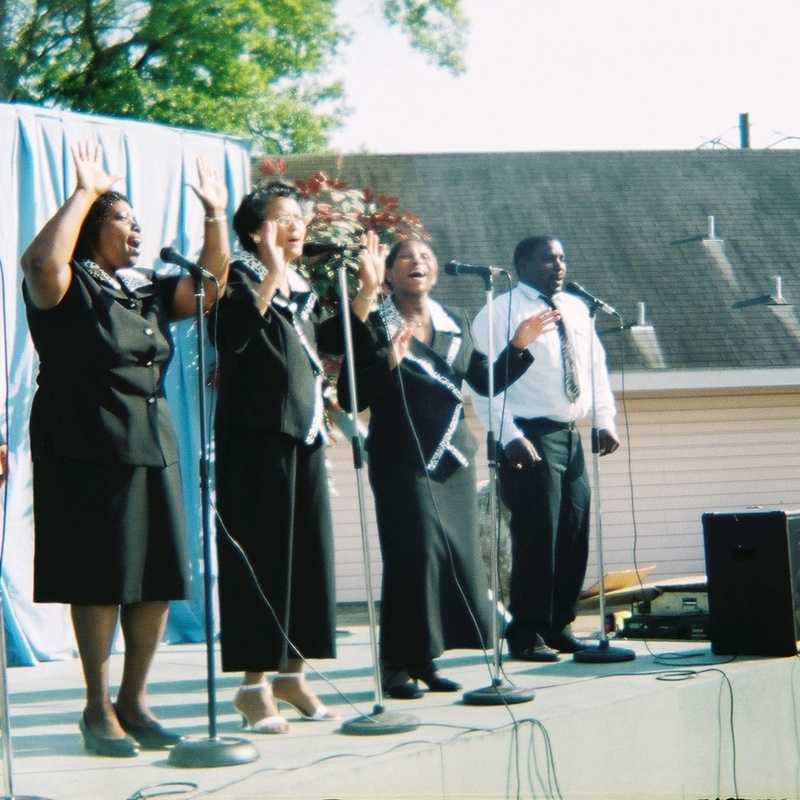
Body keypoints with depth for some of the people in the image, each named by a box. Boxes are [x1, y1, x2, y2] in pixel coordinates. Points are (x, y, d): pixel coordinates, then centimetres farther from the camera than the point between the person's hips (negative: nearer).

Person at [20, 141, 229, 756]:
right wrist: (85, 193, -20)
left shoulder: (148, 290, 16)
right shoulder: (69, 286, -4)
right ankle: (99, 708, 5)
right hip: (87, 449, -6)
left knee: (157, 579, 4)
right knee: (100, 580, -3)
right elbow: (42, 261, -25)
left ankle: (134, 700, 15)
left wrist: (215, 215, 2)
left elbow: (211, 281, 11)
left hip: (151, 446, 6)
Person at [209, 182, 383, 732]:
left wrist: (369, 288, 19)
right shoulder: (242, 278, -5)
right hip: (256, 434, -7)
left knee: (307, 554, 8)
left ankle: (291, 672, 17)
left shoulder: (302, 289, 16)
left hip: (303, 434, 7)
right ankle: (255, 684, -4)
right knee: (261, 556, -7)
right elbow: (230, 334, -23)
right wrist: (272, 275, -28)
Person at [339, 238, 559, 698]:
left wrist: (519, 346, 3)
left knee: (457, 554, 3)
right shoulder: (374, 327, -2)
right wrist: (389, 364, -21)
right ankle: (398, 664, -5)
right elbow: (349, 398, -8)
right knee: (416, 553, -11)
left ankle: (425, 659, 11)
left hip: (452, 457, 6)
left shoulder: (455, 324, 15)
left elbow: (487, 382, 15)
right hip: (403, 460, -6)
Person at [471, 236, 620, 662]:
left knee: (575, 536, 9)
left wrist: (605, 421, 7)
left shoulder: (576, 310, 15)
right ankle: (526, 634, 3)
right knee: (537, 537, -7)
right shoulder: (501, 313, -7)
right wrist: (510, 436, -21)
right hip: (529, 439, -7)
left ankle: (557, 626, 21)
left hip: (570, 435, 7)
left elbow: (596, 367, 19)